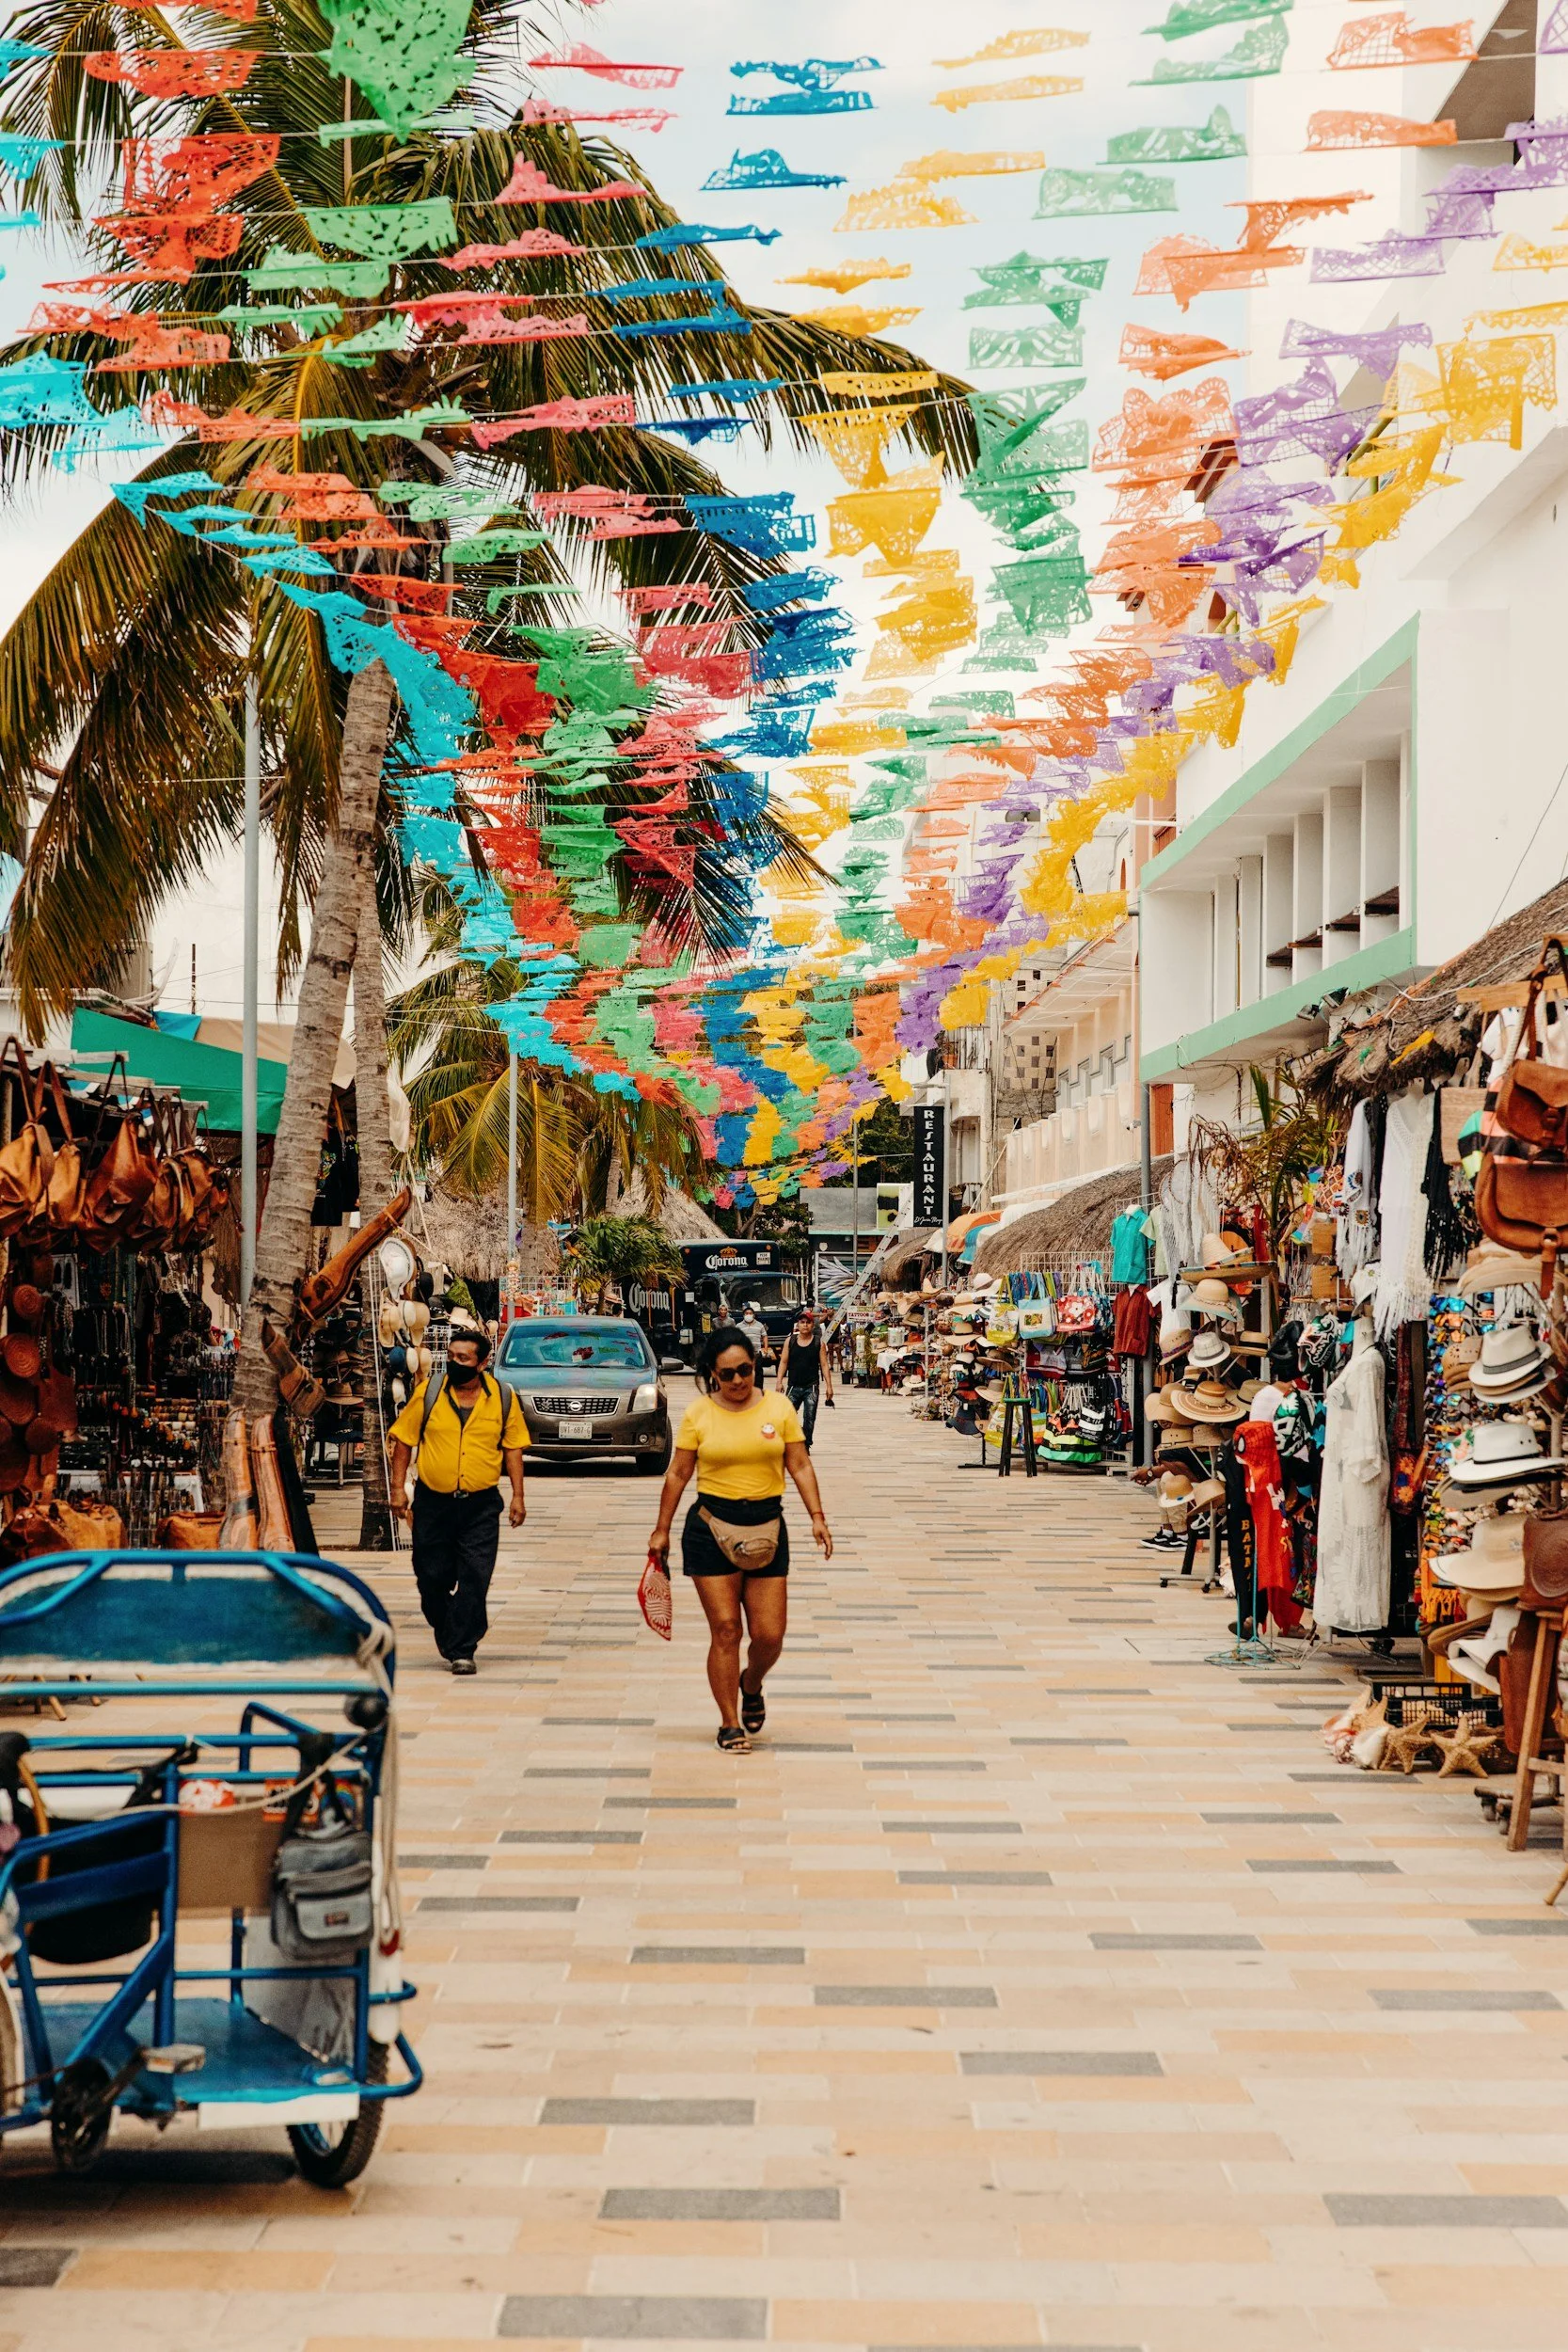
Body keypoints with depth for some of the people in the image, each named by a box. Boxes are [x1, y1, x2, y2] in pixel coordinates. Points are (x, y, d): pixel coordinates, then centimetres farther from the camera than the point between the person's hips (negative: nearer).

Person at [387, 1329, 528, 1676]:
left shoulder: (502, 1398, 1)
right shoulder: (429, 1391, -1)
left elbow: (513, 1447, 8)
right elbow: (403, 1439, 4)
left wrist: (518, 1495, 3)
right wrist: (398, 1487, -1)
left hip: (481, 1505, -1)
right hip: (433, 1501, 1)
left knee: (474, 1579, -7)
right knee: (432, 1578, 6)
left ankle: (462, 1650, -3)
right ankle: (448, 1639, 29)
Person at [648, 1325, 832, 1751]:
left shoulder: (780, 1408, 5)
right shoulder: (698, 1413, 1)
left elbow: (800, 1466, 7)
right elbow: (678, 1474, 6)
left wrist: (817, 1517, -3)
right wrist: (662, 1530, 7)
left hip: (766, 1528, 2)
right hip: (711, 1528, -1)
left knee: (769, 1635, -1)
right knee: (725, 1629, -4)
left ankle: (751, 1686, 32)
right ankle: (730, 1724, 7)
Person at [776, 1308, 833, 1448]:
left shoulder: (819, 1343, 2)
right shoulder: (790, 1341, 4)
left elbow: (824, 1365, 2)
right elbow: (783, 1362, 4)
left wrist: (829, 1385, -3)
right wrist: (779, 1381, -6)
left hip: (811, 1387, -1)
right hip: (793, 1386, 1)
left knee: (809, 1418, 0)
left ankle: (806, 1445, 10)